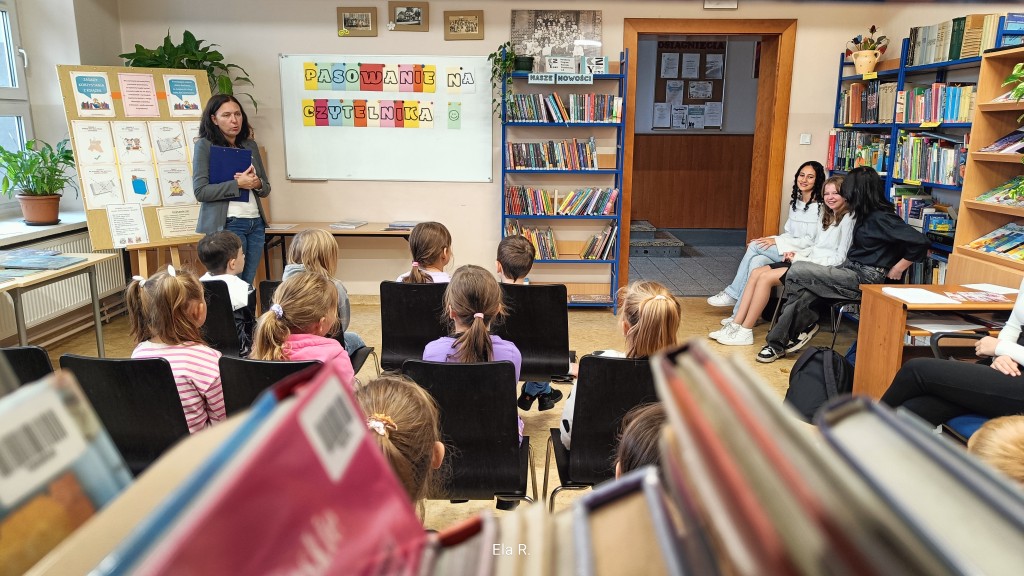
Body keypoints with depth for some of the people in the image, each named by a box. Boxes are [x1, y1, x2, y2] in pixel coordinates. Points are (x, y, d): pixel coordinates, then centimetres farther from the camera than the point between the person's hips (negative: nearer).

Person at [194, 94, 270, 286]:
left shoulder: (250, 145, 13)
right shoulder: (205, 145, -2)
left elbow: (266, 189, 16)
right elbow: (200, 191, -10)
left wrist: (257, 183, -7)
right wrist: (237, 184, -17)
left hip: (256, 223, 5)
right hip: (227, 224, -5)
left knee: (247, 284, 7)